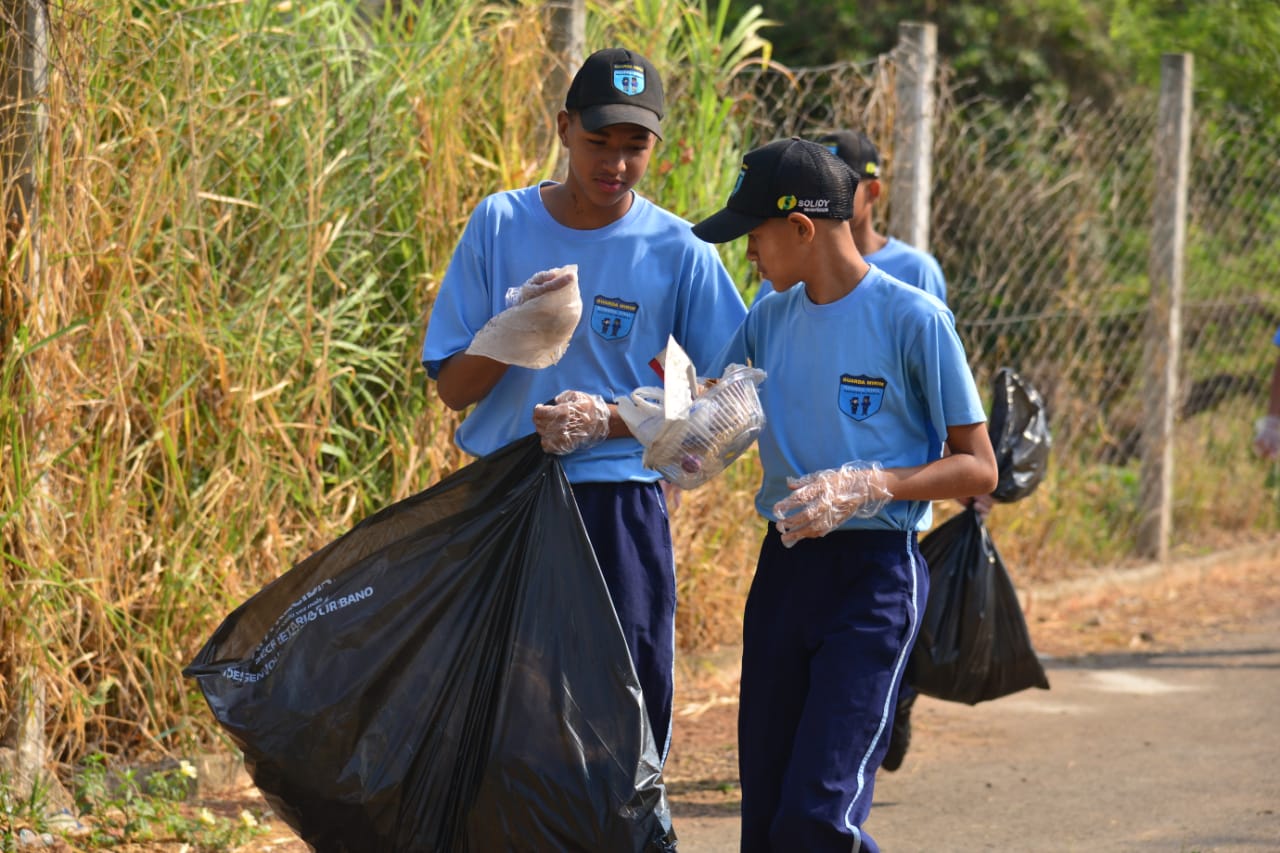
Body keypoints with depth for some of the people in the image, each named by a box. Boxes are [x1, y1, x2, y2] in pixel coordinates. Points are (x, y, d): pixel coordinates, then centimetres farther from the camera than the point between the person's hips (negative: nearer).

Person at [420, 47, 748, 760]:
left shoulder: (677, 251, -1)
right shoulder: (501, 224, 3)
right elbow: (452, 387, 4)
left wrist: (609, 421, -10)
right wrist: (514, 334, -17)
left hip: (618, 509, -1)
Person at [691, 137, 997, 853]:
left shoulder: (914, 320, -9)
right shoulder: (772, 317, 10)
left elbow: (979, 469, -6)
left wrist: (868, 485, -21)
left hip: (875, 577, -6)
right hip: (784, 568, 6)